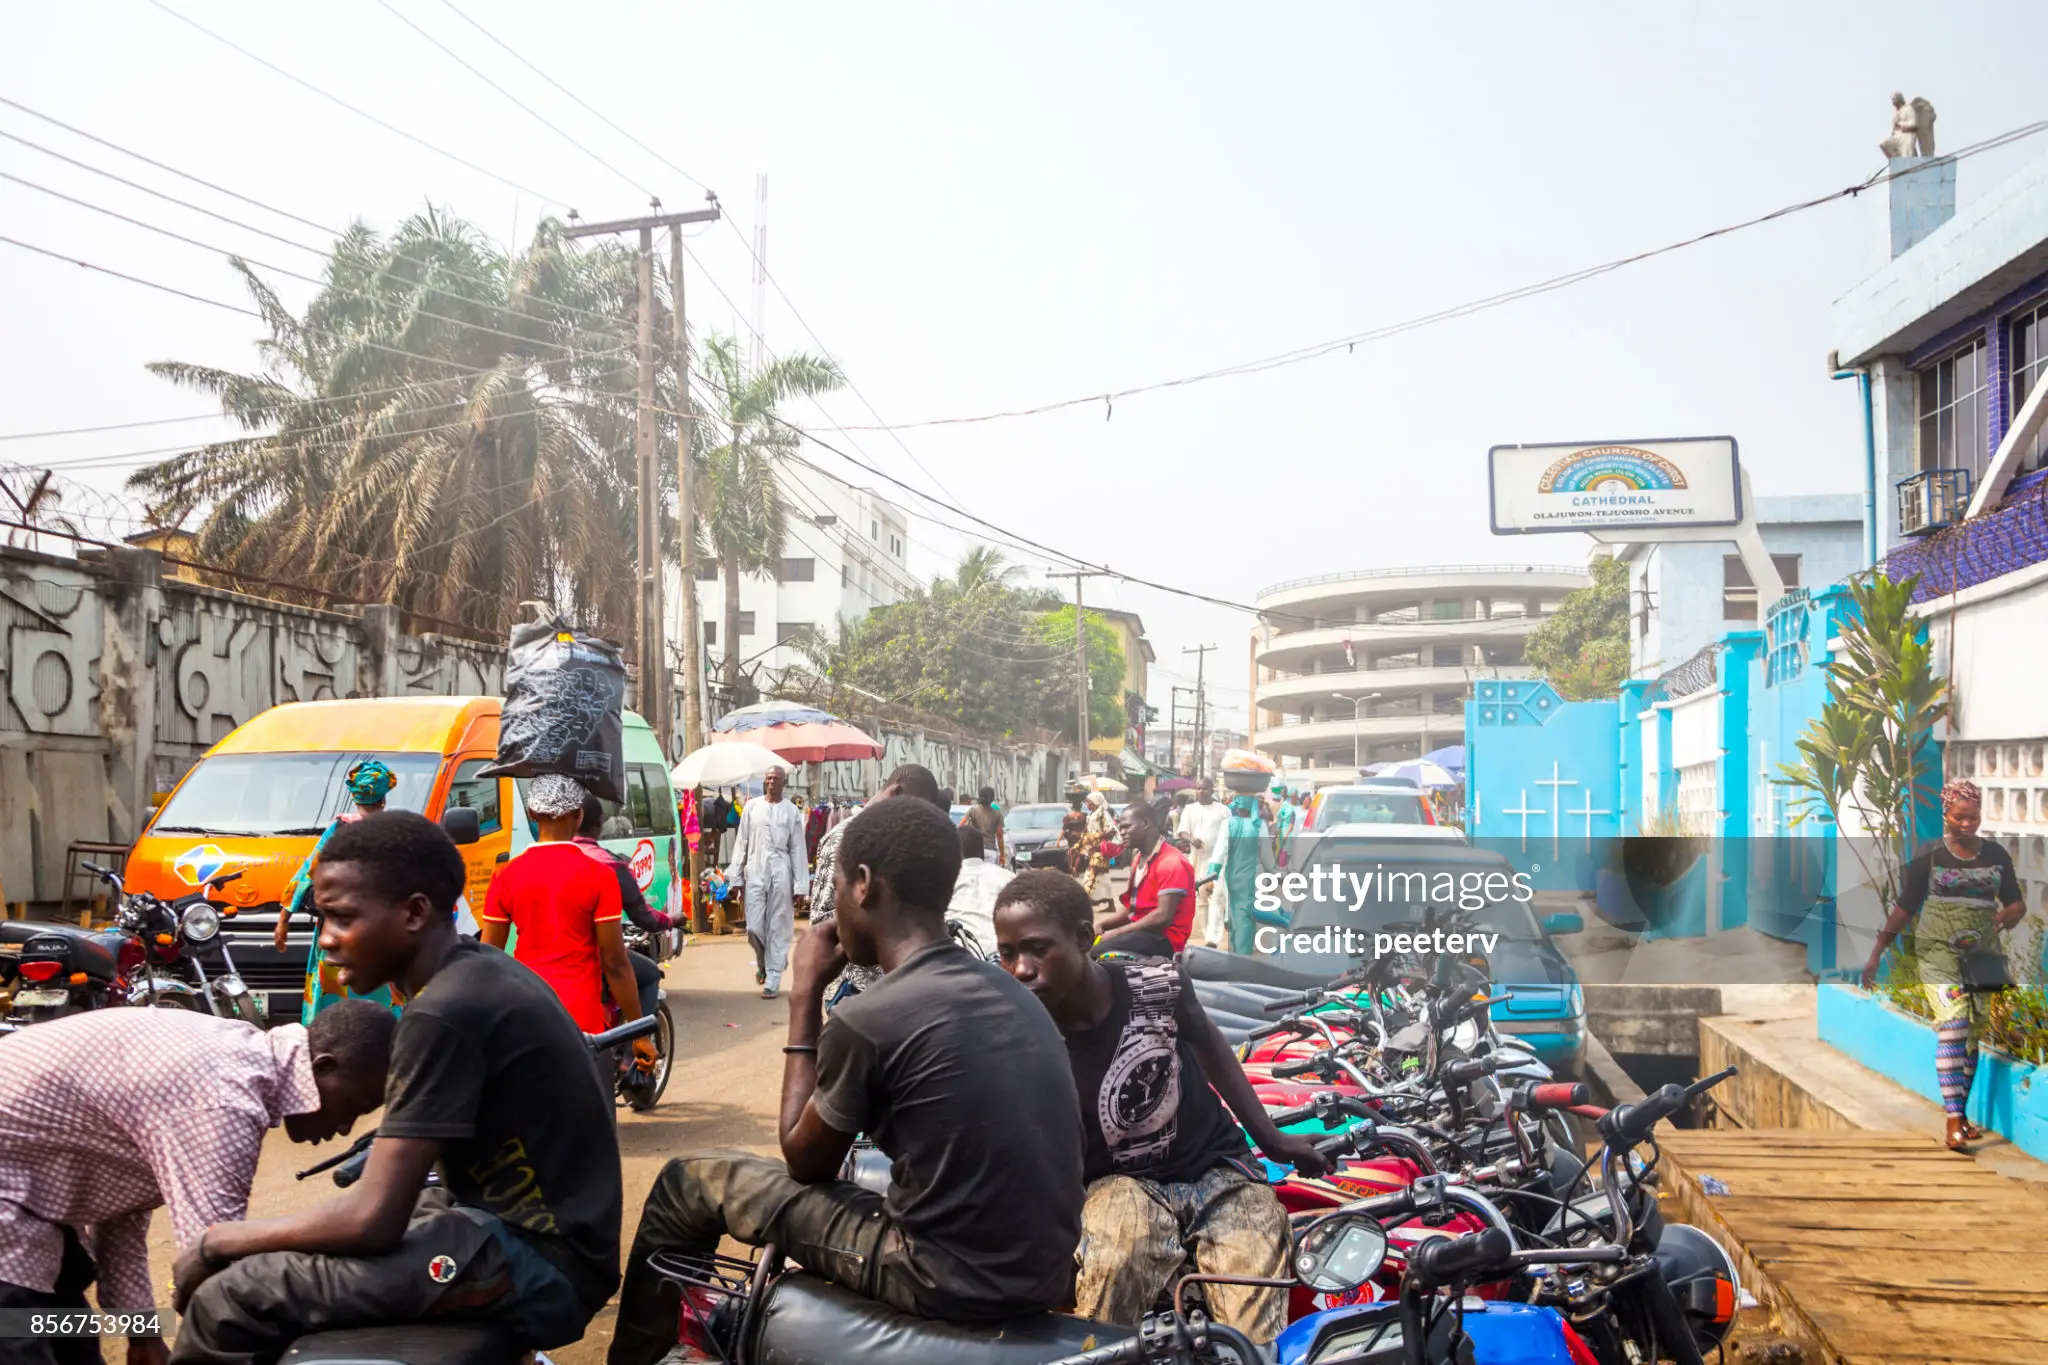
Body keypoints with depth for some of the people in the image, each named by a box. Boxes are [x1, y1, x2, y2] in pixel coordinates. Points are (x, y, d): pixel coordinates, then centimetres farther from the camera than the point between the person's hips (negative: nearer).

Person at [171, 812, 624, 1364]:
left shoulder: (445, 1012, -20)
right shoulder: (481, 970, 8)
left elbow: (373, 1218, -19)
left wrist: (220, 1240, -6)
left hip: (539, 1266, -10)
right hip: (534, 1222, 10)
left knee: (230, 1303, -15)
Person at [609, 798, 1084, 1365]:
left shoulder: (866, 1018, -17)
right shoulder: (1013, 993, 4)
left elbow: (804, 1161, 1)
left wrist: (805, 996, 3)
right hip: (1045, 1274, 7)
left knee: (687, 1182, 9)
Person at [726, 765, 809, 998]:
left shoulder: (791, 811, 2)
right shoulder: (752, 807, 5)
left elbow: (797, 850, 1)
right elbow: (741, 843, 8)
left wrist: (800, 885, -3)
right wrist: (736, 876, 4)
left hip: (781, 874, -1)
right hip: (755, 873, 1)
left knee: (778, 928, 1)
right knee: (754, 927, -1)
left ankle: (772, 980, 7)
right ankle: (762, 962, 29)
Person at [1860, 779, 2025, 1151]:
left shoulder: (1996, 856, 7)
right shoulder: (1928, 855, -3)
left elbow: (2017, 903, 11)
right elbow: (1904, 908, -1)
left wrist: (2009, 914, -14)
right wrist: (1876, 954, -5)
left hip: (1982, 954, 4)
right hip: (1938, 951, -4)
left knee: (1972, 1035, 6)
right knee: (1952, 1028, -15)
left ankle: (1961, 1114, 17)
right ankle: (1953, 1121, -17)